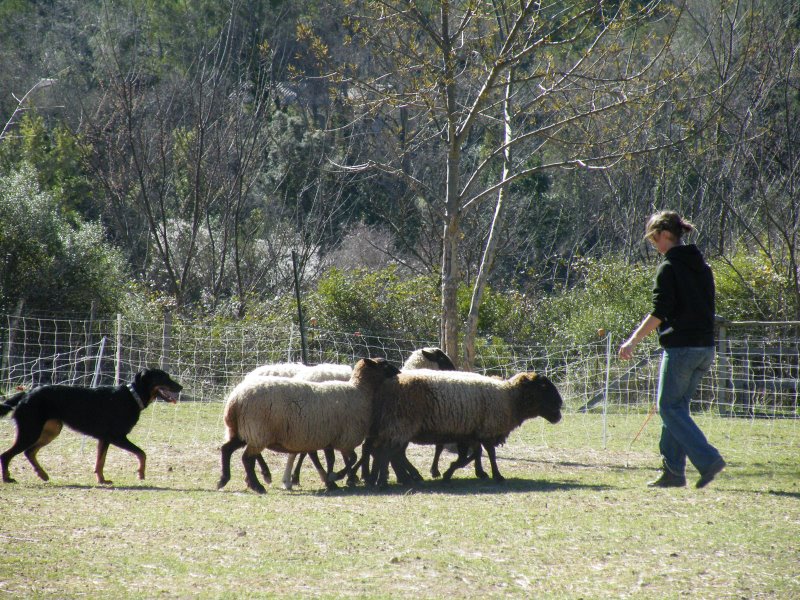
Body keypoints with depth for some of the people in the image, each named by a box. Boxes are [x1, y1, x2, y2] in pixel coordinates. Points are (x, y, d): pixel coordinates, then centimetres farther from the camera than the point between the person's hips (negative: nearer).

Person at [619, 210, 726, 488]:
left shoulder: (669, 268, -10)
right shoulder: (702, 267, 14)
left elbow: (658, 313, -15)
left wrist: (633, 340, -10)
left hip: (680, 348, -8)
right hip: (705, 348, 8)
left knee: (670, 407, -1)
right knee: (677, 406, 14)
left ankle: (708, 459, -15)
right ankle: (673, 471, 12)